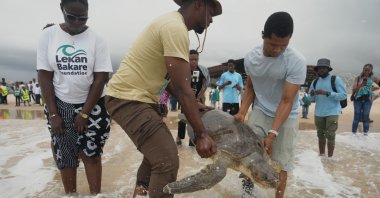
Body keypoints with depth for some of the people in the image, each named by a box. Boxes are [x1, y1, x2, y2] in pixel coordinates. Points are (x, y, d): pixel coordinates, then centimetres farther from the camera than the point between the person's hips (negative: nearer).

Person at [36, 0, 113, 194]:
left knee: (90, 153, 1)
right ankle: (70, 194, 25)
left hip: (92, 105, -1)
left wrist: (84, 113, -12)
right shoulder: (48, 35, -3)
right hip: (60, 105, 2)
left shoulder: (96, 39, -9)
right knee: (64, 156, 7)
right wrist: (53, 114, -8)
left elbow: (100, 78, -10)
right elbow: (44, 76, -3)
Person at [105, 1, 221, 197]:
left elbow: (167, 78, 15)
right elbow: (182, 89, -24)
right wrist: (202, 134, -18)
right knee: (167, 160, -14)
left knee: (159, 150, 25)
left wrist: (193, 105, 9)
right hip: (128, 98, -11)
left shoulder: (171, 24, 13)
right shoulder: (175, 27, -21)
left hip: (139, 97, 11)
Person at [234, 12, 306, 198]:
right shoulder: (250, 57, -10)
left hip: (285, 117, -3)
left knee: (280, 165, -1)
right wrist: (242, 112, -9)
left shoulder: (297, 62, -23)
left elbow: (287, 101, -22)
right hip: (260, 112, 3)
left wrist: (272, 133, -27)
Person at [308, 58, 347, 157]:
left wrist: (327, 93, -23)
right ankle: (321, 155, 25)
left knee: (330, 136, -4)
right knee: (320, 135, 13)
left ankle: (330, 158, 6)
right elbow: (311, 99, 13)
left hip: (332, 113, -5)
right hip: (318, 113, 5)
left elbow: (344, 95, -12)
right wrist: (312, 94, -11)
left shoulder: (336, 79, -4)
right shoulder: (315, 82, 10)